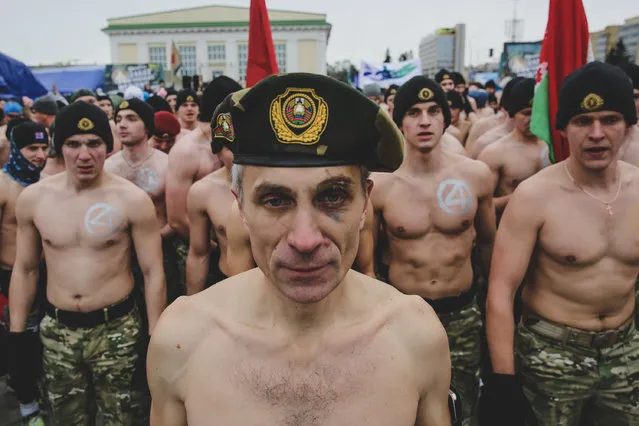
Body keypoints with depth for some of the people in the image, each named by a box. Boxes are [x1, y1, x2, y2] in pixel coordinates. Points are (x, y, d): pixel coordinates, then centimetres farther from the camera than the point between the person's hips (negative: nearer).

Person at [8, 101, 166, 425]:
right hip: (57, 330, 3)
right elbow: (24, 270, 8)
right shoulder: (32, 198, -2)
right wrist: (16, 336, 8)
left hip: (116, 328, -3)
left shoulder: (133, 200, -13)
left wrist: (153, 339, -8)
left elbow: (153, 272, -8)